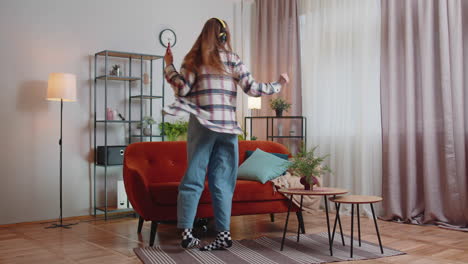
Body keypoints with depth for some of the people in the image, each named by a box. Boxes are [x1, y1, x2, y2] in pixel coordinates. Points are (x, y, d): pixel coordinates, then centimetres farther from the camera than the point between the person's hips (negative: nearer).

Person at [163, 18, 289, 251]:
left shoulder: (195, 58, 5)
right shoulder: (233, 59, 8)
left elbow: (182, 89, -3)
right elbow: (252, 89, 4)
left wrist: (169, 65, 11)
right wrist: (278, 85, 19)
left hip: (203, 124, -1)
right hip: (227, 125, 2)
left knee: (194, 177, -1)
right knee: (222, 181, 5)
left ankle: (187, 231, -6)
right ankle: (224, 233, 6)